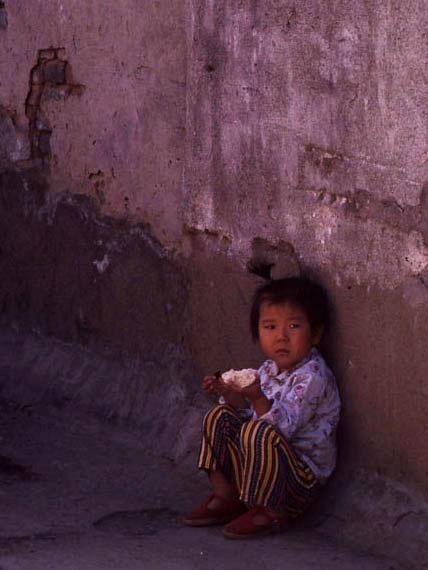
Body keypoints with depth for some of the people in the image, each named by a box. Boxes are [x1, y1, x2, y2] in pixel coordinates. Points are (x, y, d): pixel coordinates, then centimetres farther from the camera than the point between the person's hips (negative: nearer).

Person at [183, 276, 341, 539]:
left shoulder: (313, 377, -20)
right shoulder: (269, 370, 8)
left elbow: (285, 426, -28)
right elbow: (249, 411, 16)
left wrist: (257, 398, -41)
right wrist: (230, 395, -3)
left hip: (304, 474, -9)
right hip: (265, 465, 9)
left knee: (258, 432, -34)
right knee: (219, 417, 5)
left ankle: (271, 512, -17)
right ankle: (224, 495, 8)